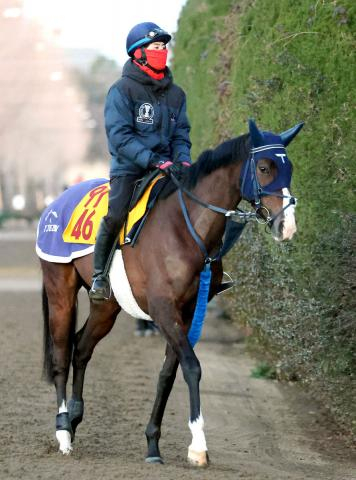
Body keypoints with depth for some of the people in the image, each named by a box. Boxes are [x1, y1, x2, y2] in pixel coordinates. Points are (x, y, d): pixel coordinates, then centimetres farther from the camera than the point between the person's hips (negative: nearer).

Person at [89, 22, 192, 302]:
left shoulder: (175, 94, 14)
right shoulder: (123, 90, -3)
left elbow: (181, 134, 14)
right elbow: (120, 136, -12)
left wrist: (182, 160, -8)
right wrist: (153, 160, -22)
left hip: (165, 166, 5)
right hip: (129, 167, -5)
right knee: (116, 214, -25)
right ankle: (100, 276, -10)